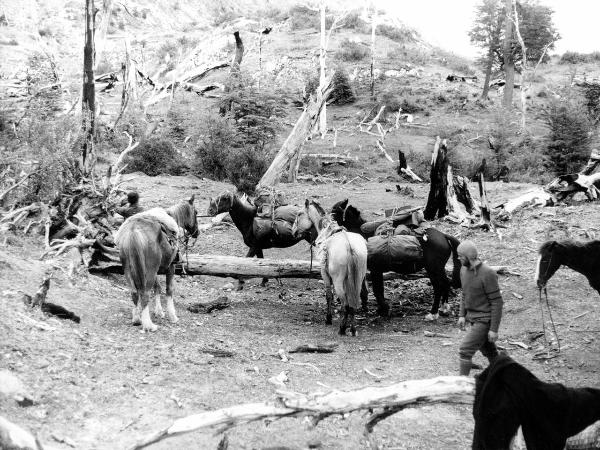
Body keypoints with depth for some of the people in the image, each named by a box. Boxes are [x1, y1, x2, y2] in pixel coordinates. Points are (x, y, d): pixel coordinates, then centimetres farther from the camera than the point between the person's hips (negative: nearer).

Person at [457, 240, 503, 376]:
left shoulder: (488, 273, -21)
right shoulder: (464, 270, 3)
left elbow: (497, 302, -19)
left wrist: (494, 329, -19)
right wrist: (462, 315, 10)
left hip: (484, 320, -8)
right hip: (473, 318, 8)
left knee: (465, 351, -13)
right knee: (489, 351, 19)